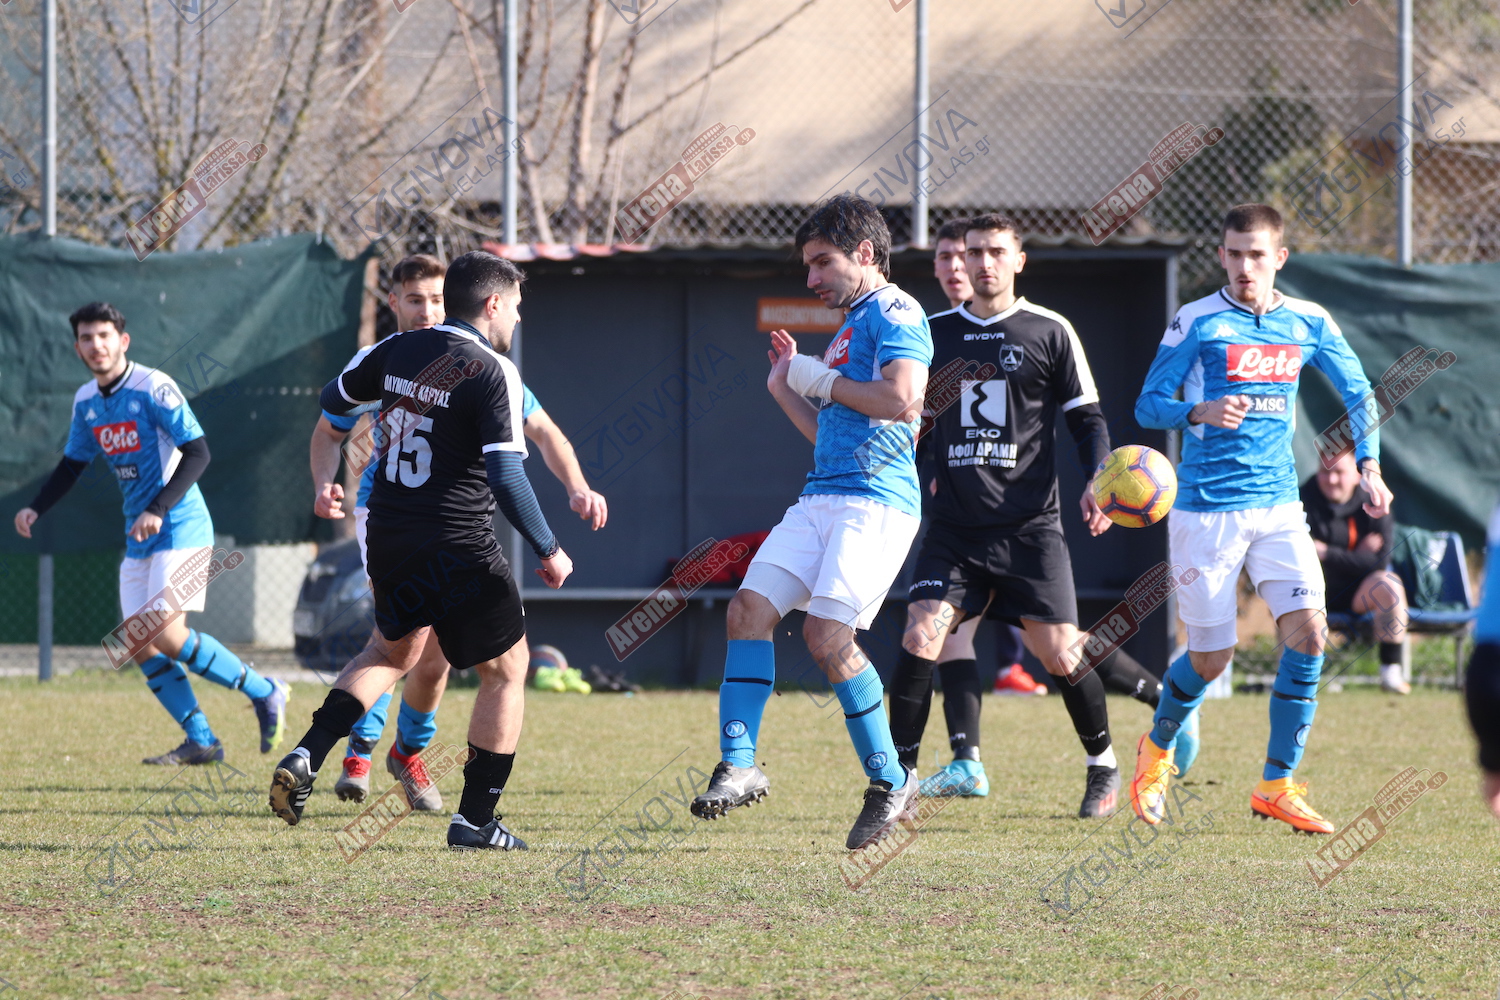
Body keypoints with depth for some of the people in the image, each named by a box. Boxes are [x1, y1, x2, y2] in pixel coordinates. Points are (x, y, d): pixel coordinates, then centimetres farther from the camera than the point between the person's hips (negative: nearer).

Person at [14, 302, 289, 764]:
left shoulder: (153, 388, -14)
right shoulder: (85, 401, 8)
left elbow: (197, 452, -19)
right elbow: (72, 464, 22)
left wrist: (158, 510, -27)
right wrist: (36, 508, 7)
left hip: (180, 529, -8)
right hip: (138, 538, 8)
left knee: (168, 636, -18)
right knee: (141, 646, -1)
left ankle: (265, 693, -2)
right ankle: (200, 740, 7)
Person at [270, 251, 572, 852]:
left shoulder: (399, 351, 4)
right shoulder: (492, 373, -14)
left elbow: (333, 398, 21)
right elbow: (506, 478, -20)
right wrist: (548, 552, -10)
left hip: (387, 542, 7)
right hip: (458, 549, -6)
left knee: (392, 652, 29)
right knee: (506, 671, 10)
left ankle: (306, 757, 9)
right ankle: (475, 820, 9)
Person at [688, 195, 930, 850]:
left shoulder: (894, 311, -4)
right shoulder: (850, 326, 26)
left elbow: (903, 398, -20)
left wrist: (821, 381, -7)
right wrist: (786, 388, 22)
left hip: (875, 501, -9)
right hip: (821, 499, 9)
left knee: (826, 636, -17)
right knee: (750, 608, -5)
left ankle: (890, 783, -5)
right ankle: (739, 766, -5)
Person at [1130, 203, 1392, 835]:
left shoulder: (1307, 323, 6)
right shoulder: (1196, 323, -4)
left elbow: (1357, 391, 18)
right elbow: (1148, 404, -2)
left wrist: (1369, 467, 6)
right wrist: (1201, 412, -22)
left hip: (1278, 505, 3)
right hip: (1206, 509, -3)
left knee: (1308, 629, -15)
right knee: (1211, 657, 0)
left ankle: (1277, 785, -5)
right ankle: (1157, 750, 32)